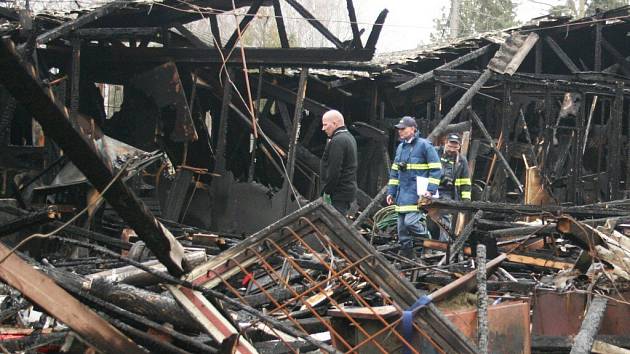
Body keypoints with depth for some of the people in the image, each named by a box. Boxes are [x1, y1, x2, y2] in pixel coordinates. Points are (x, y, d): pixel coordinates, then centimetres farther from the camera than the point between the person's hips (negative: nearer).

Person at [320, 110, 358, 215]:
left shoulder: (337, 141, -16)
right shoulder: (349, 137, 17)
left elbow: (334, 170, -21)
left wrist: (326, 191, -15)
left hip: (339, 193, -10)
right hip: (349, 189, 10)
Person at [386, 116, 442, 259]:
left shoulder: (424, 145, -7)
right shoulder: (400, 147, 16)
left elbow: (436, 169, -9)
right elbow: (394, 171, 21)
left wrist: (430, 190, -17)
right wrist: (391, 192, 15)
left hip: (417, 194, -7)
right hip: (402, 194, 7)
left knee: (410, 222, -20)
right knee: (402, 229, 7)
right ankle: (406, 257, 16)